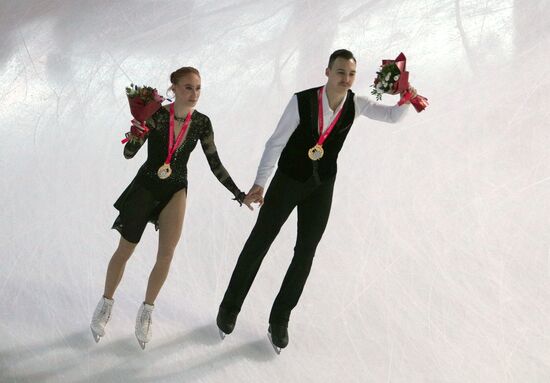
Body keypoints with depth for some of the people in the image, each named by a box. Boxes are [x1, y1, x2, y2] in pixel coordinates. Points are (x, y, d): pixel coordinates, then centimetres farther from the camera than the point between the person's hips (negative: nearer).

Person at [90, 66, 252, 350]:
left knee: (167, 253, -8)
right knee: (125, 250, 6)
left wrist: (238, 193, -1)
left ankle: (146, 311, 11)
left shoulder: (201, 122, -7)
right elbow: (128, 154, -17)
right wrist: (136, 133, -38)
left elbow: (215, 164, 1)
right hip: (145, 186, -2)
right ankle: (105, 305, 26)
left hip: (176, 190, 2)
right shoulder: (156, 115, -17)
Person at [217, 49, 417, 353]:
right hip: (287, 180, -4)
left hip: (321, 188, 4)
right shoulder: (302, 101, -25)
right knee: (258, 243, 6)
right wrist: (260, 183, -16)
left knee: (305, 254, 7)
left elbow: (392, 116, 0)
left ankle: (279, 320, 25)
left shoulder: (355, 104, -11)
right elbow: (276, 142, -18)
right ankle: (229, 308, 26)